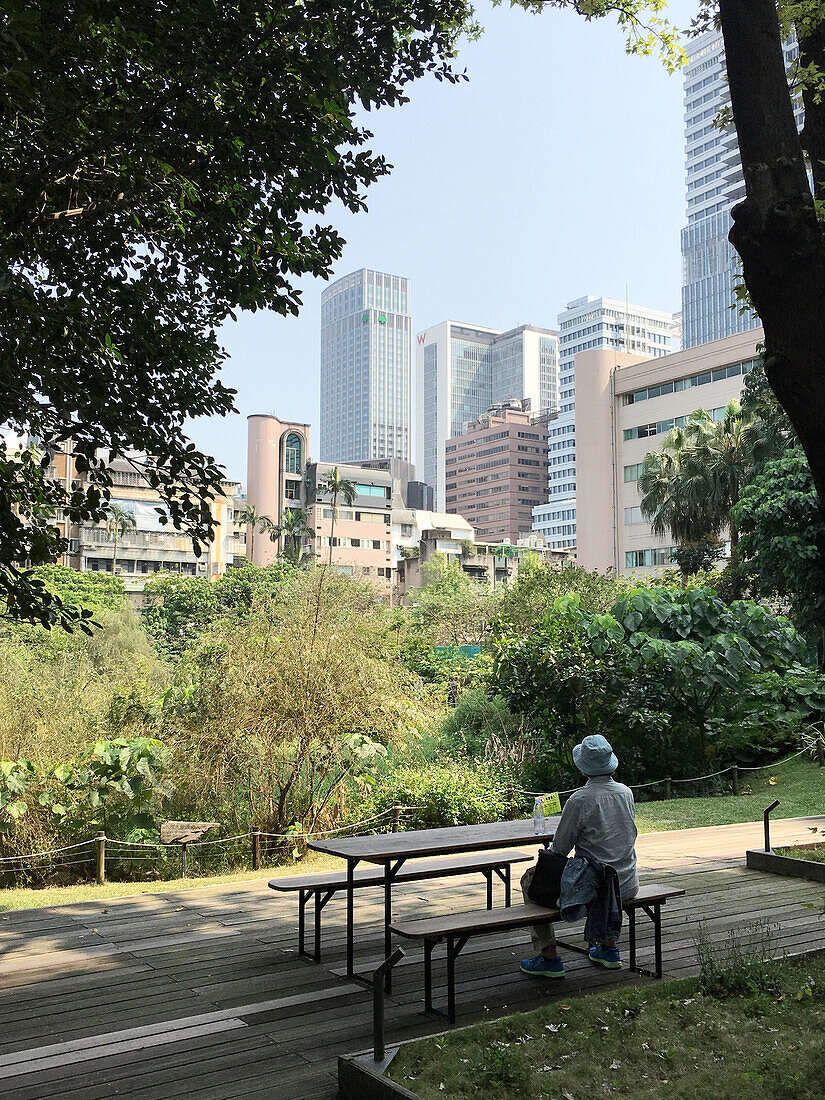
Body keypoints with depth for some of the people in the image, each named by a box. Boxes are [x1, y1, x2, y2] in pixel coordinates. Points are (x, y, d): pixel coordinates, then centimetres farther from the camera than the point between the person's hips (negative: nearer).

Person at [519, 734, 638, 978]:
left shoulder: (579, 800, -19)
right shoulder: (626, 792, 1)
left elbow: (559, 850, -10)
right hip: (628, 885, 6)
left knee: (530, 878, 13)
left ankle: (549, 957, 12)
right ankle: (609, 948, 37)